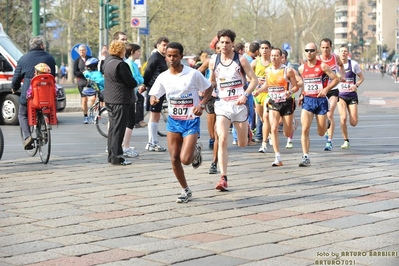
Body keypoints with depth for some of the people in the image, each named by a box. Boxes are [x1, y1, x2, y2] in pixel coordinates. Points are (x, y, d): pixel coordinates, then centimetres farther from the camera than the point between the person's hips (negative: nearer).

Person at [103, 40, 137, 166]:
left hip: (109, 100, 9)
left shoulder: (107, 60, 8)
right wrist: (135, 84, 6)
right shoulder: (120, 64, -20)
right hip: (121, 100, -9)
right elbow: (131, 82, -17)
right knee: (118, 129, -5)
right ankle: (116, 157, -3)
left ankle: (111, 155, 21)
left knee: (113, 127, 15)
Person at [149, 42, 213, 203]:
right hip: (173, 121, 4)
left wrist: (201, 105, -15)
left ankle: (196, 150, 22)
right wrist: (153, 100, -22)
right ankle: (186, 191, 22)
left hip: (191, 121, -4)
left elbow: (208, 89, 1)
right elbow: (153, 96, 2)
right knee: (174, 159, 3)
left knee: (185, 159, -14)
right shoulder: (163, 77, -1)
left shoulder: (193, 74, -11)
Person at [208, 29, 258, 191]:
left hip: (239, 104, 0)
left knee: (243, 144, 10)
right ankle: (223, 178, -17)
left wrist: (245, 95, -17)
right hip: (222, 105, 1)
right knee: (222, 140, -17)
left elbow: (254, 79, -4)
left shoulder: (241, 60, -4)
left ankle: (247, 129, 49)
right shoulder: (214, 62, 3)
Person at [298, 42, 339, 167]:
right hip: (307, 100, 2)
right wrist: (302, 95, 9)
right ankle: (306, 157, -12)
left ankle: (327, 123, 46)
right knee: (305, 129, -15)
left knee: (321, 133, 8)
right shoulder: (302, 68, 5)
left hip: (321, 100, -2)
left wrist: (326, 89, -16)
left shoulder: (323, 66, -6)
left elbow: (336, 79, -3)